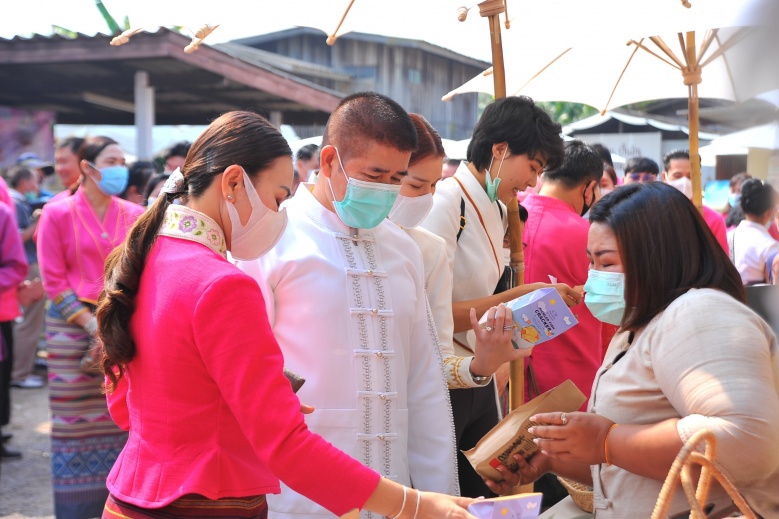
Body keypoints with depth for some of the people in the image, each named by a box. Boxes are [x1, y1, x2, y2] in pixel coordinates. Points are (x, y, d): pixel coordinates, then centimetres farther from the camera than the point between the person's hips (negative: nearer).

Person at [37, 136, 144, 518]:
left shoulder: (134, 215, 6)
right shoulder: (58, 214, -2)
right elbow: (53, 279, -4)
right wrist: (90, 322, -11)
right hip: (73, 326, -2)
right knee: (76, 421, 2)